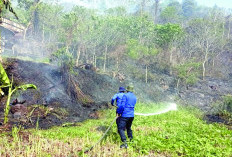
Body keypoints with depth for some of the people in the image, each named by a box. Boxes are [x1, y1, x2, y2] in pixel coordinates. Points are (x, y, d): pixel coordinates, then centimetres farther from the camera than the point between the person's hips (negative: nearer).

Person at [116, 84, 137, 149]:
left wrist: (118, 112, -3)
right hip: (132, 115, 7)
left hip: (125, 115, -7)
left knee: (121, 129, -6)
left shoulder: (125, 95, -9)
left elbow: (122, 105, -17)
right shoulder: (135, 97, 13)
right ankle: (131, 139, 32)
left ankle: (125, 143, -17)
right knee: (129, 127, 25)